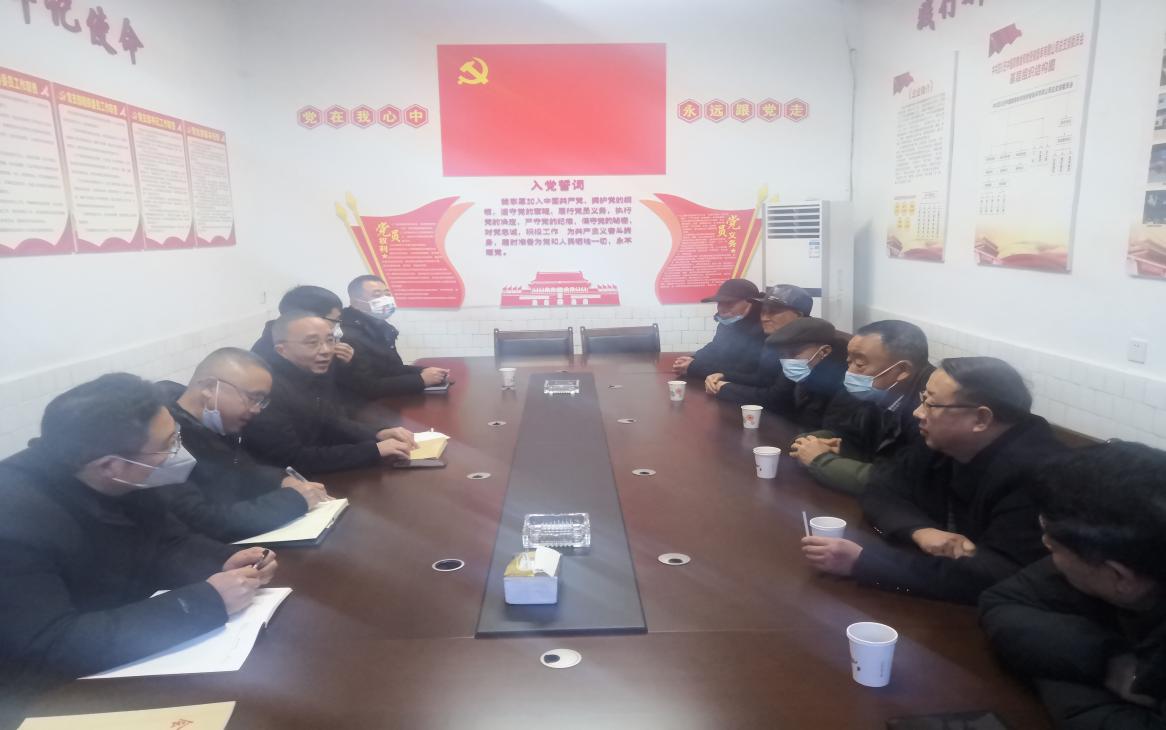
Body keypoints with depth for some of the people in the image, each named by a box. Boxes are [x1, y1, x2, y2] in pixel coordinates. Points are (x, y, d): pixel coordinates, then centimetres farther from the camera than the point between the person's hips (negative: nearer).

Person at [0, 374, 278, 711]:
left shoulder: (124, 481, -9)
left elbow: (167, 545, 5)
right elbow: (50, 647, -33)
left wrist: (223, 562, -17)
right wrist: (204, 602, -34)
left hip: (133, 657, 7)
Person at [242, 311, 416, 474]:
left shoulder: (319, 375, 1)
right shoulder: (268, 391, -26)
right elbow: (292, 460, -27)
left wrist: (378, 435, -11)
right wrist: (374, 449, -26)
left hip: (324, 477, 8)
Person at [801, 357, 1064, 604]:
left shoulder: (1035, 473, -27)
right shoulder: (940, 441, -5)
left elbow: (1000, 578, -34)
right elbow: (881, 491, 1)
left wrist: (860, 561, -36)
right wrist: (919, 530, -22)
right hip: (932, 599, 6)